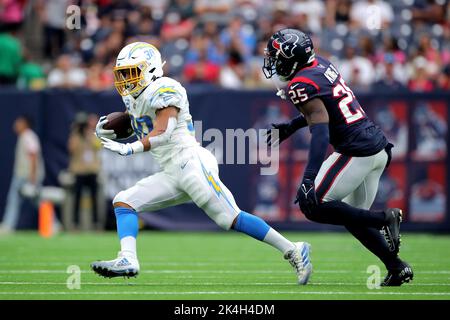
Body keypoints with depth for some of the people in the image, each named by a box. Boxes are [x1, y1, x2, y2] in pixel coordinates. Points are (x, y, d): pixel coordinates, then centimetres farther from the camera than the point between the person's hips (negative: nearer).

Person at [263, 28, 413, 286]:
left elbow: (320, 130, -26)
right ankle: (396, 267, 12)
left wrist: (309, 178, -33)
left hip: (357, 152, -9)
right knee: (354, 216, 19)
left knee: (313, 206, -6)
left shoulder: (302, 84, -15)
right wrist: (290, 128, 35)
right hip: (380, 148, 9)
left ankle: (386, 218, -9)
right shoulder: (322, 64, 13)